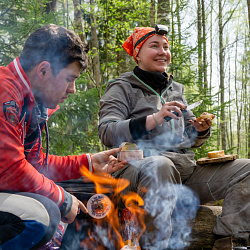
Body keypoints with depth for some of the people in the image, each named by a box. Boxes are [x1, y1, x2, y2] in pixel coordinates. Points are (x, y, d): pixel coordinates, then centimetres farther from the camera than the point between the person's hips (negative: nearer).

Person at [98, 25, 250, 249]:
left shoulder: (175, 89, 24)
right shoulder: (122, 87, 7)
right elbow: (107, 133, -10)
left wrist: (201, 130, 1)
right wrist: (153, 119, -19)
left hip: (185, 170, 6)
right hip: (140, 167, -6)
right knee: (159, 165, -41)